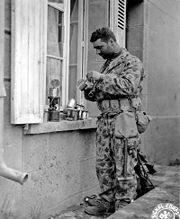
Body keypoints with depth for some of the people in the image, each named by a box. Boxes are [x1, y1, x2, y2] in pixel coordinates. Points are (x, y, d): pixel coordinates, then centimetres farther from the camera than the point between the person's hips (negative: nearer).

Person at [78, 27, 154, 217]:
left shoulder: (132, 62, -1)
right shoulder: (107, 64, 21)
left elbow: (128, 86, -18)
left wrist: (101, 78, -15)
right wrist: (89, 90, 3)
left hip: (123, 120, -7)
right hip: (105, 120, 7)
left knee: (124, 169, -1)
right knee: (103, 165, 9)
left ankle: (124, 208, 10)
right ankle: (106, 202, 22)